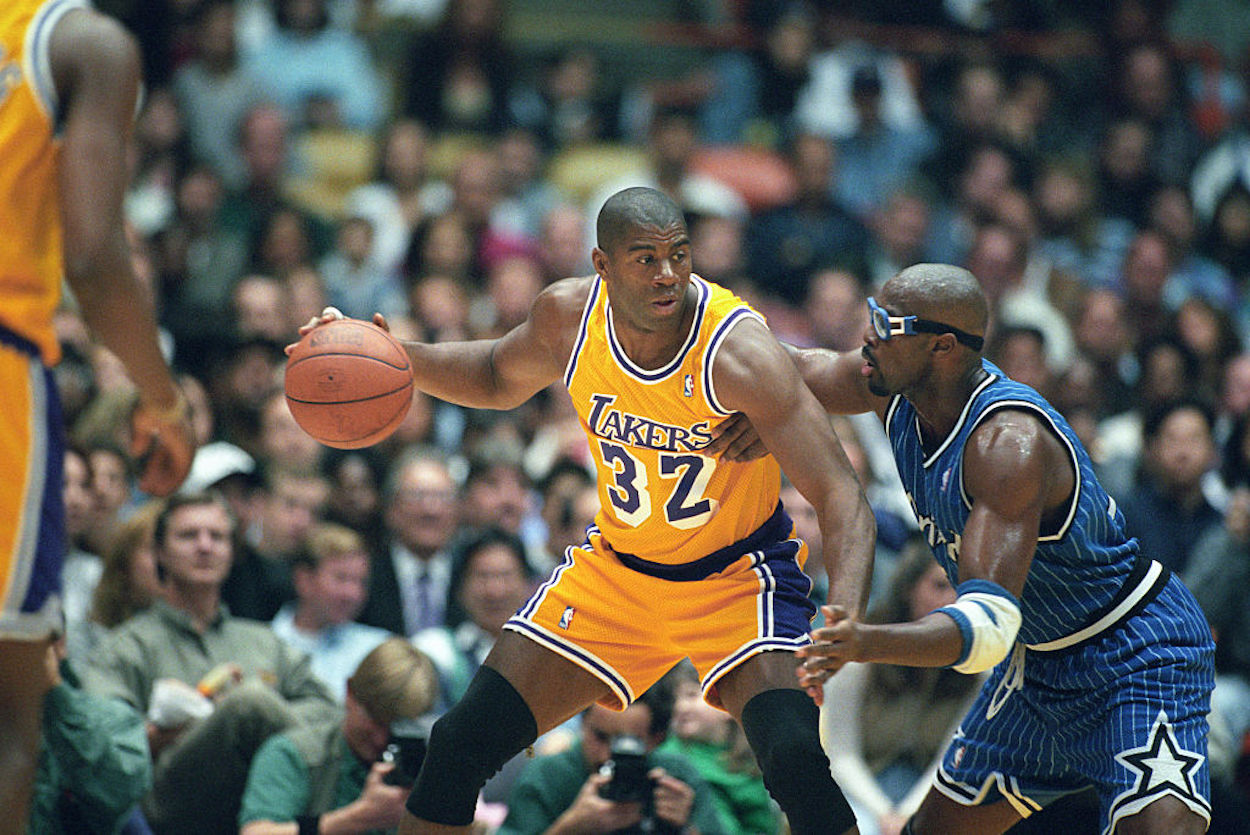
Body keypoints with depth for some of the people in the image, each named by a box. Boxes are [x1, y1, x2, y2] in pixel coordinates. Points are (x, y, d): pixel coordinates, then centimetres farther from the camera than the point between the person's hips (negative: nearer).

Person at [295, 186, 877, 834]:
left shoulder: (737, 351, -28)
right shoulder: (569, 314, -13)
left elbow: (839, 494, -31)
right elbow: (499, 379, 12)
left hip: (736, 577, -4)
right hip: (616, 565, 5)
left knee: (797, 759, -29)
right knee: (461, 744, -1)